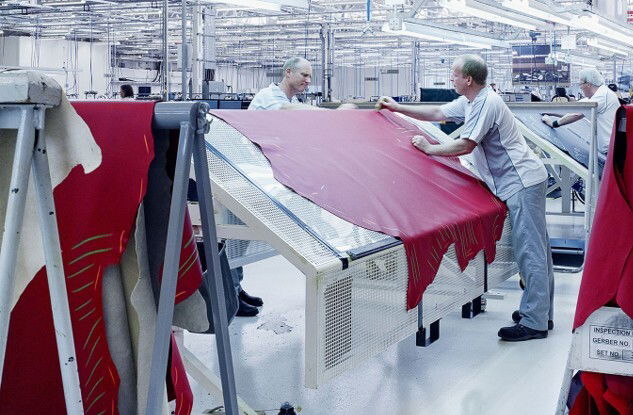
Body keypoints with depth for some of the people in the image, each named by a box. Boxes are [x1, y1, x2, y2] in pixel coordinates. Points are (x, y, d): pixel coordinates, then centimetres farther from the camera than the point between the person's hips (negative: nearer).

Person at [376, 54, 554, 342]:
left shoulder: (486, 103, -17)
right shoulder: (469, 102, 15)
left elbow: (465, 145, -20)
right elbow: (438, 113, 25)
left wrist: (429, 149, -7)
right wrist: (397, 108, 26)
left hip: (523, 183, -11)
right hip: (522, 181, 11)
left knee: (529, 251, -11)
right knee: (536, 248, 13)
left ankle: (534, 323, -10)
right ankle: (541, 313, 20)